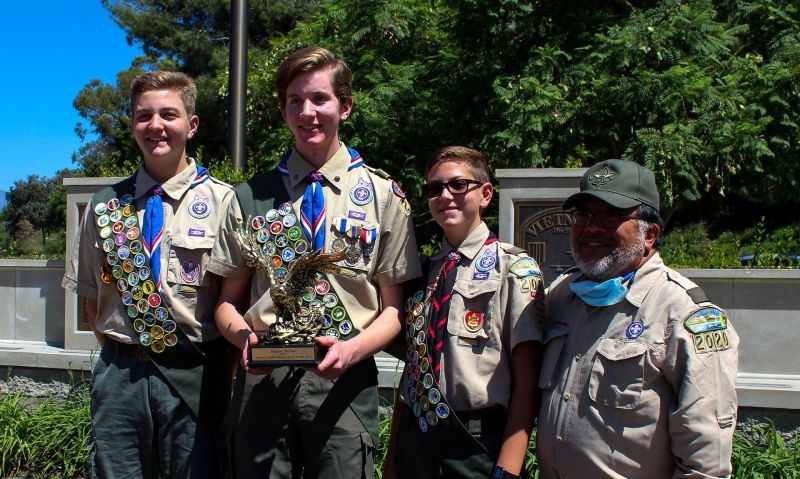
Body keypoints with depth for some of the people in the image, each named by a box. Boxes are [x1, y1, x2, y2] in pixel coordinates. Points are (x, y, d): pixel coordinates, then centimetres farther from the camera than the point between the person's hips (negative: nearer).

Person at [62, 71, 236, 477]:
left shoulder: (221, 200, -4)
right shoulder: (105, 205, 8)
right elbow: (92, 295, 15)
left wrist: (222, 369, -6)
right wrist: (118, 353, 6)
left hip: (194, 375, -3)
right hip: (118, 377, 3)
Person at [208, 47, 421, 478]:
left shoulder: (382, 195, 5)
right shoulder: (251, 196, 9)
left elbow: (394, 307, 4)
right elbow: (228, 300, 11)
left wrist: (353, 349, -15)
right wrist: (244, 337, -11)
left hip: (344, 378, -1)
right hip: (262, 380, 2)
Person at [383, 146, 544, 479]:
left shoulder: (515, 269, -8)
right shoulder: (422, 271, 9)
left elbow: (526, 382, -11)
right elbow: (411, 368, 12)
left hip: (478, 448, -4)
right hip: (414, 441, 5)